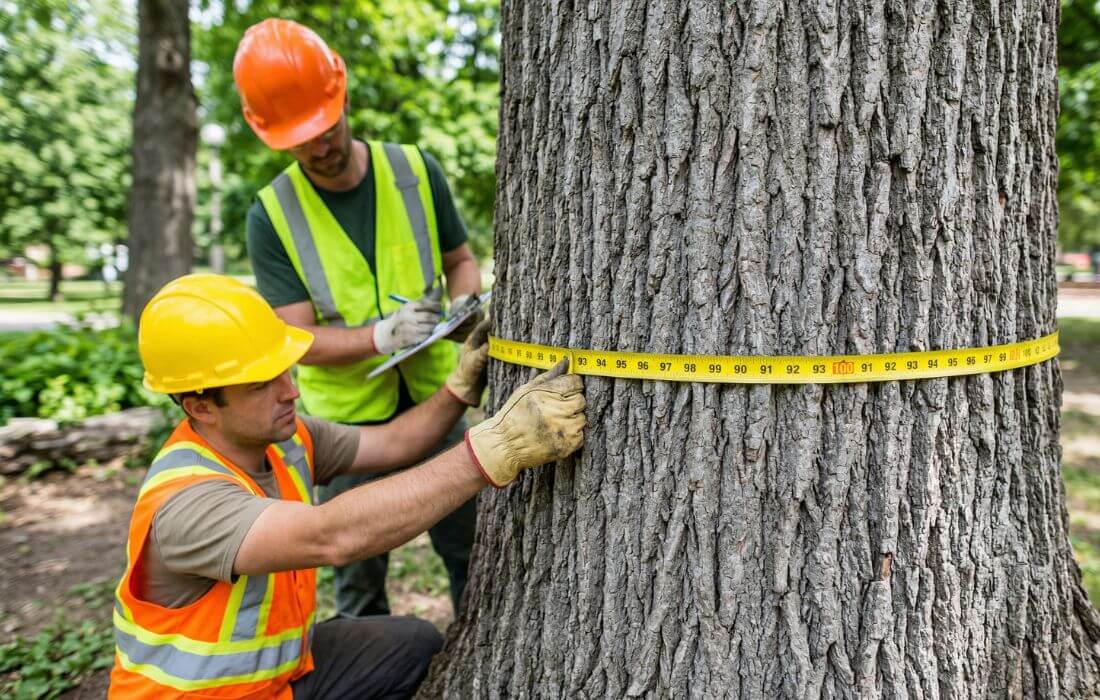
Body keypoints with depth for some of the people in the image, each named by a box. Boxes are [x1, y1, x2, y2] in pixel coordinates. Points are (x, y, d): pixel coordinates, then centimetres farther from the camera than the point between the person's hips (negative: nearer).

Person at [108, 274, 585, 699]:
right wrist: (495, 446, -51)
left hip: (282, 662, 7)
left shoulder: (282, 436, -7)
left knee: (418, 646, 5)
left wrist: (461, 388, -15)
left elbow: (390, 443, 3)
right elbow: (334, 536, -46)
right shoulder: (183, 501, -32)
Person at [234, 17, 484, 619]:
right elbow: (301, 339, -13)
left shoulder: (415, 170, -5)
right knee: (358, 576, 13)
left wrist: (464, 306, -16)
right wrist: (384, 334, -30)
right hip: (347, 420, -1)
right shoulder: (271, 215, -10)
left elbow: (460, 259, 7)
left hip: (434, 400, 2)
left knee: (469, 548, 14)